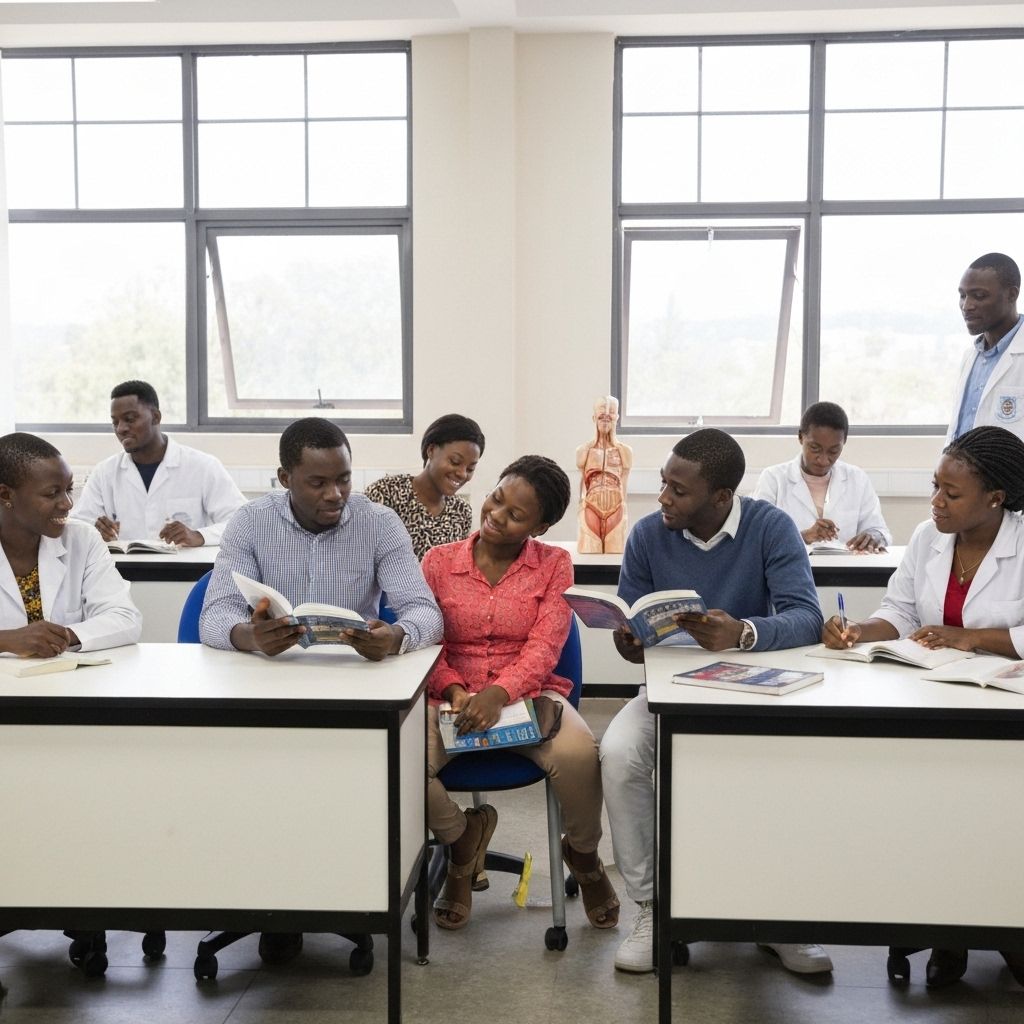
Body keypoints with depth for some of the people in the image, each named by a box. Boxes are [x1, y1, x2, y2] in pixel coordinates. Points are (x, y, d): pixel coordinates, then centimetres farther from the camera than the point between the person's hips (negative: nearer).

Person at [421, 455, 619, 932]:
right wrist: (454, 689, -19)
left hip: (529, 694, -1)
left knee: (578, 755, -33)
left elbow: (544, 648, -8)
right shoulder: (438, 561, 7)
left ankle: (583, 854, 4)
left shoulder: (554, 564, 4)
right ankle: (463, 840, 5)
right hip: (454, 696, 1)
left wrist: (499, 692, -26)